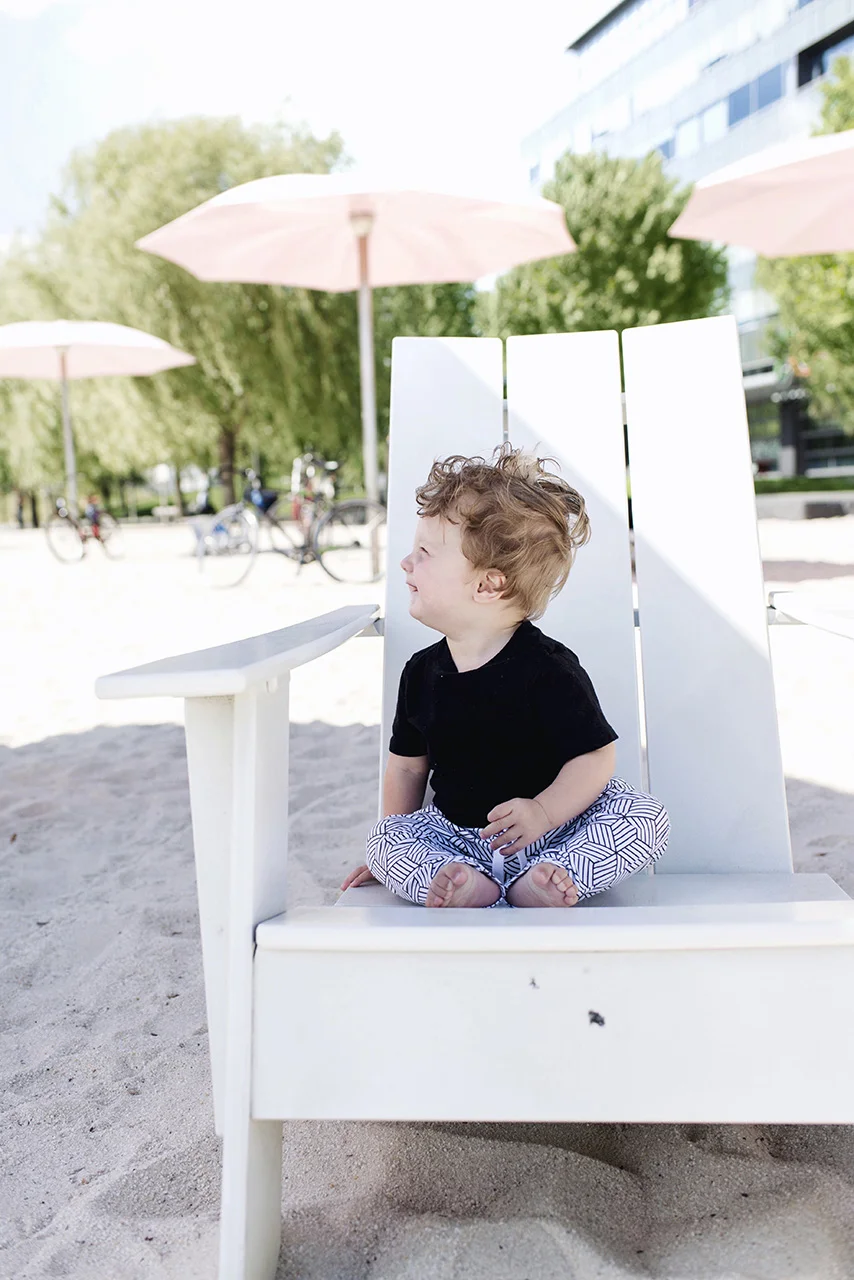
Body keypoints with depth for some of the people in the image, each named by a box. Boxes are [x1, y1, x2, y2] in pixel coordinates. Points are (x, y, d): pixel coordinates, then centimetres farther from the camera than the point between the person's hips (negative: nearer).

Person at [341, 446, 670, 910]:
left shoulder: (548, 668, -16)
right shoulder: (422, 671, 1)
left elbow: (595, 757, -14)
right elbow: (407, 766, 12)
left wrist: (543, 812, -28)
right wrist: (396, 849, 16)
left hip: (555, 830, -4)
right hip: (455, 834, 4)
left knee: (647, 818, -23)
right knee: (383, 839, -16)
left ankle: (535, 881, -34)